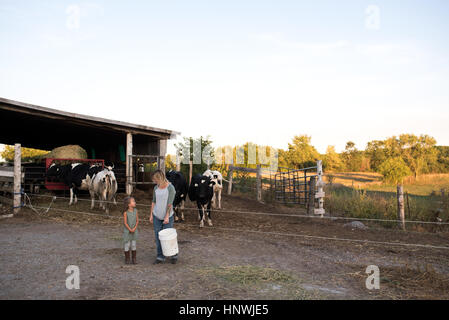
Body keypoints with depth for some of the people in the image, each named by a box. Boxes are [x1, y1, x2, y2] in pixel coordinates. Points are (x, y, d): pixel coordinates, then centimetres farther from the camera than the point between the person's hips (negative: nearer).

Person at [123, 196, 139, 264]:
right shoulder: (125, 213, -15)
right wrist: (130, 229, -15)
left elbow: (137, 221, -1)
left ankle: (134, 259, 18)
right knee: (127, 245, 5)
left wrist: (134, 228, -11)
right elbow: (125, 223, -13)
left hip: (134, 231, 3)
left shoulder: (135, 211, -4)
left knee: (133, 245, 9)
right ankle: (127, 259, 18)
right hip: (127, 231, -3)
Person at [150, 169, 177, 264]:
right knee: (158, 237, 8)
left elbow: (170, 204, -15)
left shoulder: (170, 188, -12)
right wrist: (151, 215, 7)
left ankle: (174, 255, 20)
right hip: (157, 216, 5)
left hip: (167, 216, -5)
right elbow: (154, 202, 9)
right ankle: (160, 257, 19)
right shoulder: (156, 188, 4)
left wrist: (167, 217, -19)